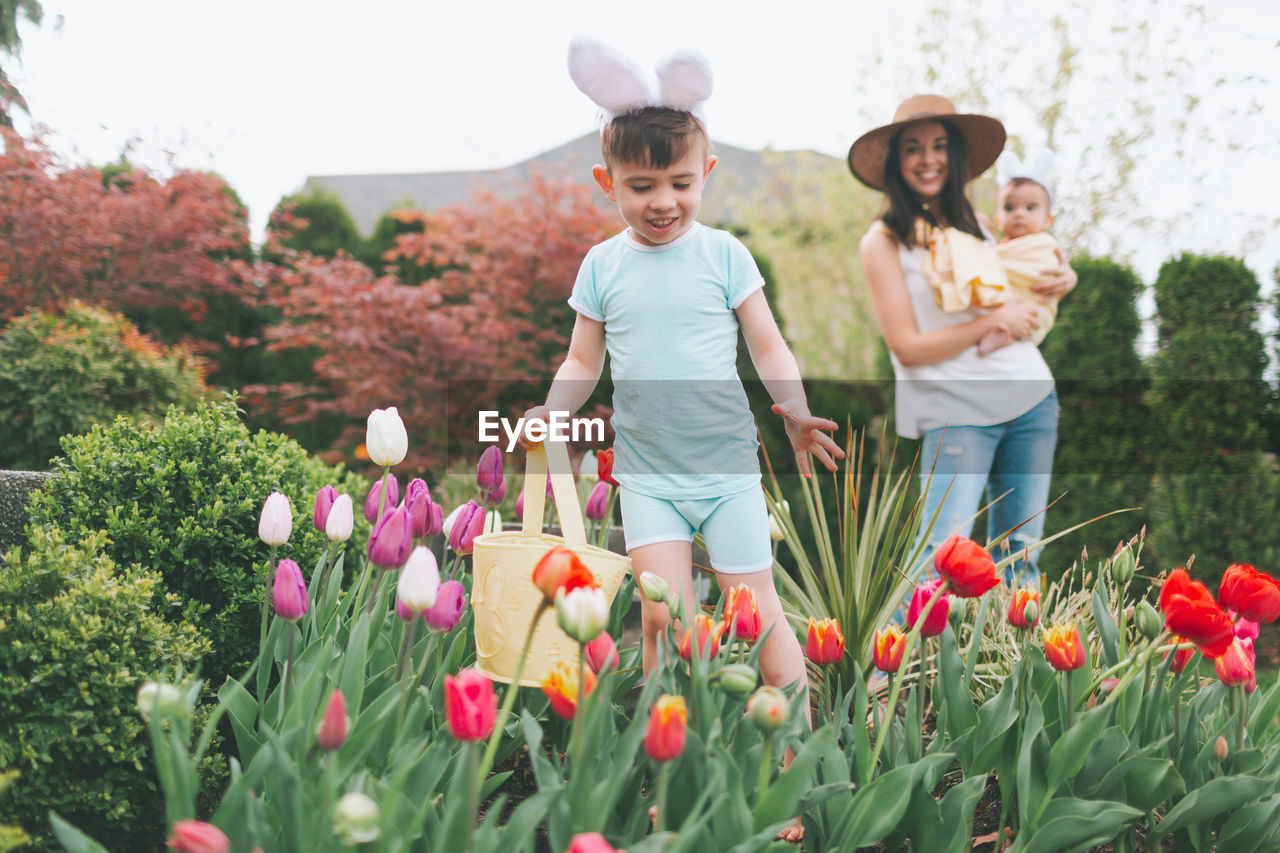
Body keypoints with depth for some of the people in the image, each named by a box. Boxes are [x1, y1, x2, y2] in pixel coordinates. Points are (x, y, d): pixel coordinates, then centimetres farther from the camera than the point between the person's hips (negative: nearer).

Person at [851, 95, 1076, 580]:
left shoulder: (976, 224, 13)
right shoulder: (884, 242, -3)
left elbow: (1021, 292, 29)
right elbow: (908, 347, -9)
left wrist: (1062, 283, 7)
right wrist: (994, 320, -11)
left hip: (1031, 398, 6)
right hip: (956, 411, -6)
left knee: (1018, 558, 7)